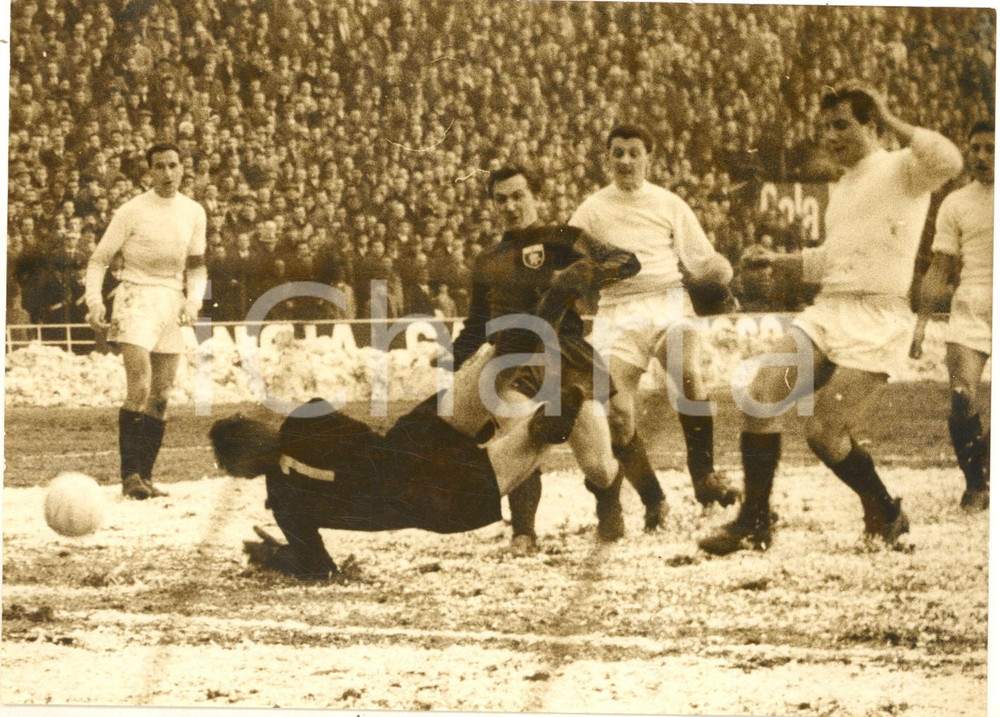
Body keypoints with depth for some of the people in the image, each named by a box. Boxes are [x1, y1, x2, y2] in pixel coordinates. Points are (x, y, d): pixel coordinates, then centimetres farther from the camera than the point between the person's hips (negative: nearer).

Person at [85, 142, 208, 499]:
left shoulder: (193, 212, 9)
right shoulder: (132, 211, -5)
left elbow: (197, 267, 17)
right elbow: (99, 259, 0)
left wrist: (193, 301, -1)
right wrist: (94, 301, -14)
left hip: (172, 305, 5)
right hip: (136, 301, -5)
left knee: (161, 398, 4)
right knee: (139, 388, -19)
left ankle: (145, 477, 10)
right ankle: (130, 476, -17)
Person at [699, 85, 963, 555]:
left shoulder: (901, 170, -2)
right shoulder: (841, 189, 23)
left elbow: (948, 161, -25)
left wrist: (891, 123, -15)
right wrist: (781, 262, 23)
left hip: (877, 320, -8)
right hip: (827, 310, 8)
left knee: (823, 433, -13)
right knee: (760, 396, -12)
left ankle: (886, 517, 13)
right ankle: (753, 525, -5)